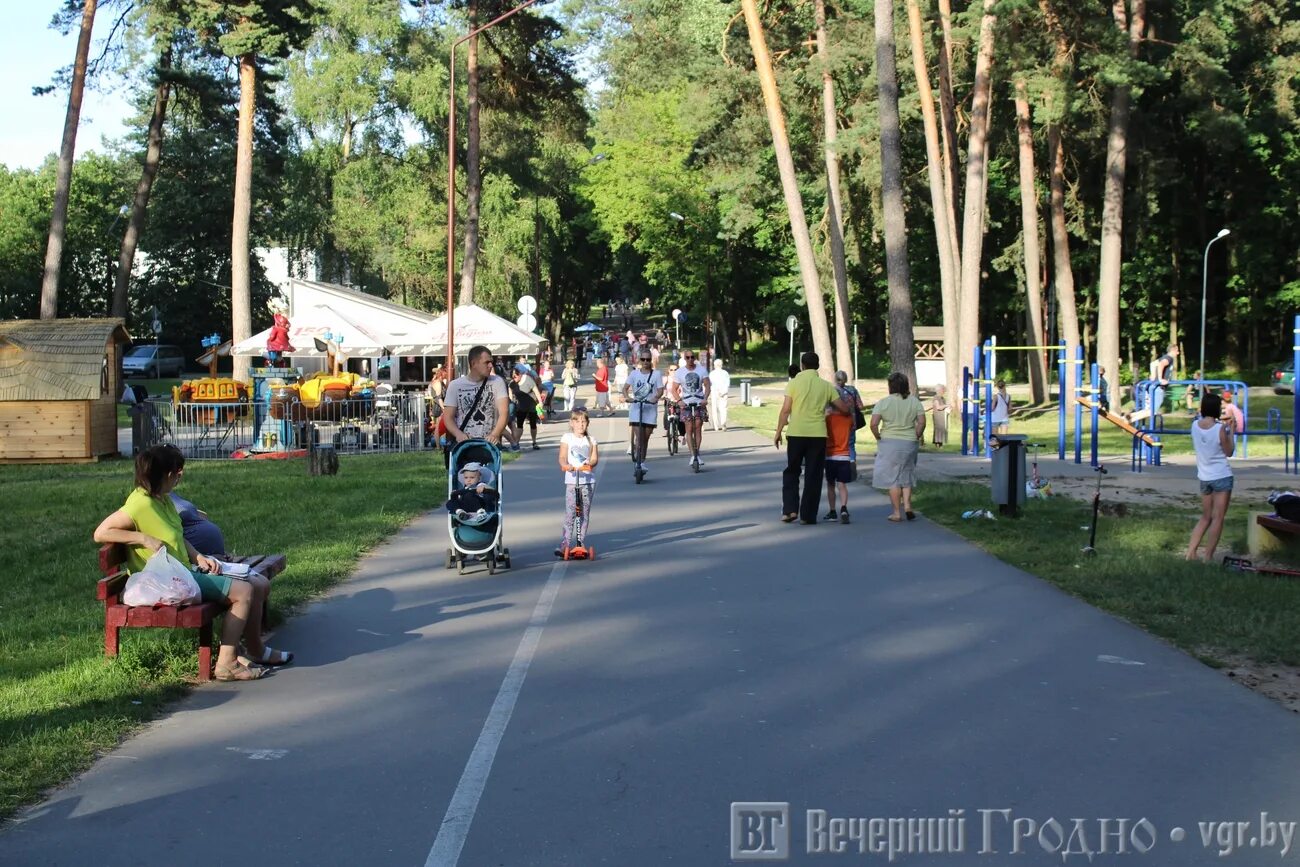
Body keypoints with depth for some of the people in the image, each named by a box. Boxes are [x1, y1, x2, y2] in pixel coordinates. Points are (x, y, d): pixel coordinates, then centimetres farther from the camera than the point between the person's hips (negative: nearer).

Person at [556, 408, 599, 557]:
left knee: (584, 513, 5)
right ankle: (565, 544, -8)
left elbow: (595, 458, 1)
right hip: (572, 479, -2)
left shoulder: (591, 440, 10)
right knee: (570, 513, -8)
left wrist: (589, 464, -21)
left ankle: (581, 544, 11)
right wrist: (566, 465, -25)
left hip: (588, 479, 2)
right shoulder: (567, 438, 5)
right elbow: (562, 457, -3)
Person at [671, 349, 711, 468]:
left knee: (698, 428, -3)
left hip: (700, 402, 1)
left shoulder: (701, 370, 2)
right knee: (689, 429, -9)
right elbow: (674, 389, 1)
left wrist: (705, 399, -16)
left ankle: (697, 454, 5)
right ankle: (693, 455, -11)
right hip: (686, 403, -1)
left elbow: (707, 386, 0)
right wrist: (679, 401, -16)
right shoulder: (679, 372, 1)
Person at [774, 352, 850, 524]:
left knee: (791, 472, 15)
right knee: (813, 476, 7)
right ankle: (807, 515, 6)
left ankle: (789, 509, 4)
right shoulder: (826, 385, 3)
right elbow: (843, 407, 4)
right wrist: (849, 403, 27)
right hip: (818, 434, 1)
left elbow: (785, 410, -6)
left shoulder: (794, 383, -2)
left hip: (796, 433, -1)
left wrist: (778, 432, 2)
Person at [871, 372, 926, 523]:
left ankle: (896, 513, 7)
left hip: (889, 442, -3)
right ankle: (907, 505, 3)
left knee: (893, 478, 4)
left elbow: (873, 424, -15)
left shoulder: (884, 402, -7)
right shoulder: (914, 401, 2)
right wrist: (916, 437, 6)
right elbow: (922, 422, -5)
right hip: (910, 443, 3)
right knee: (906, 476, 18)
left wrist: (879, 438, -1)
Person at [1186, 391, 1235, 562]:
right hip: (1222, 477, -5)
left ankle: (1190, 553, 10)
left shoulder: (1195, 425, -1)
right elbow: (1229, 452, -6)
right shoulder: (1220, 428, -16)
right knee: (1217, 519, 2)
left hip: (1204, 477, 6)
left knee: (1205, 518, 18)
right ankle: (1208, 557, 1)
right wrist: (1231, 432, 3)